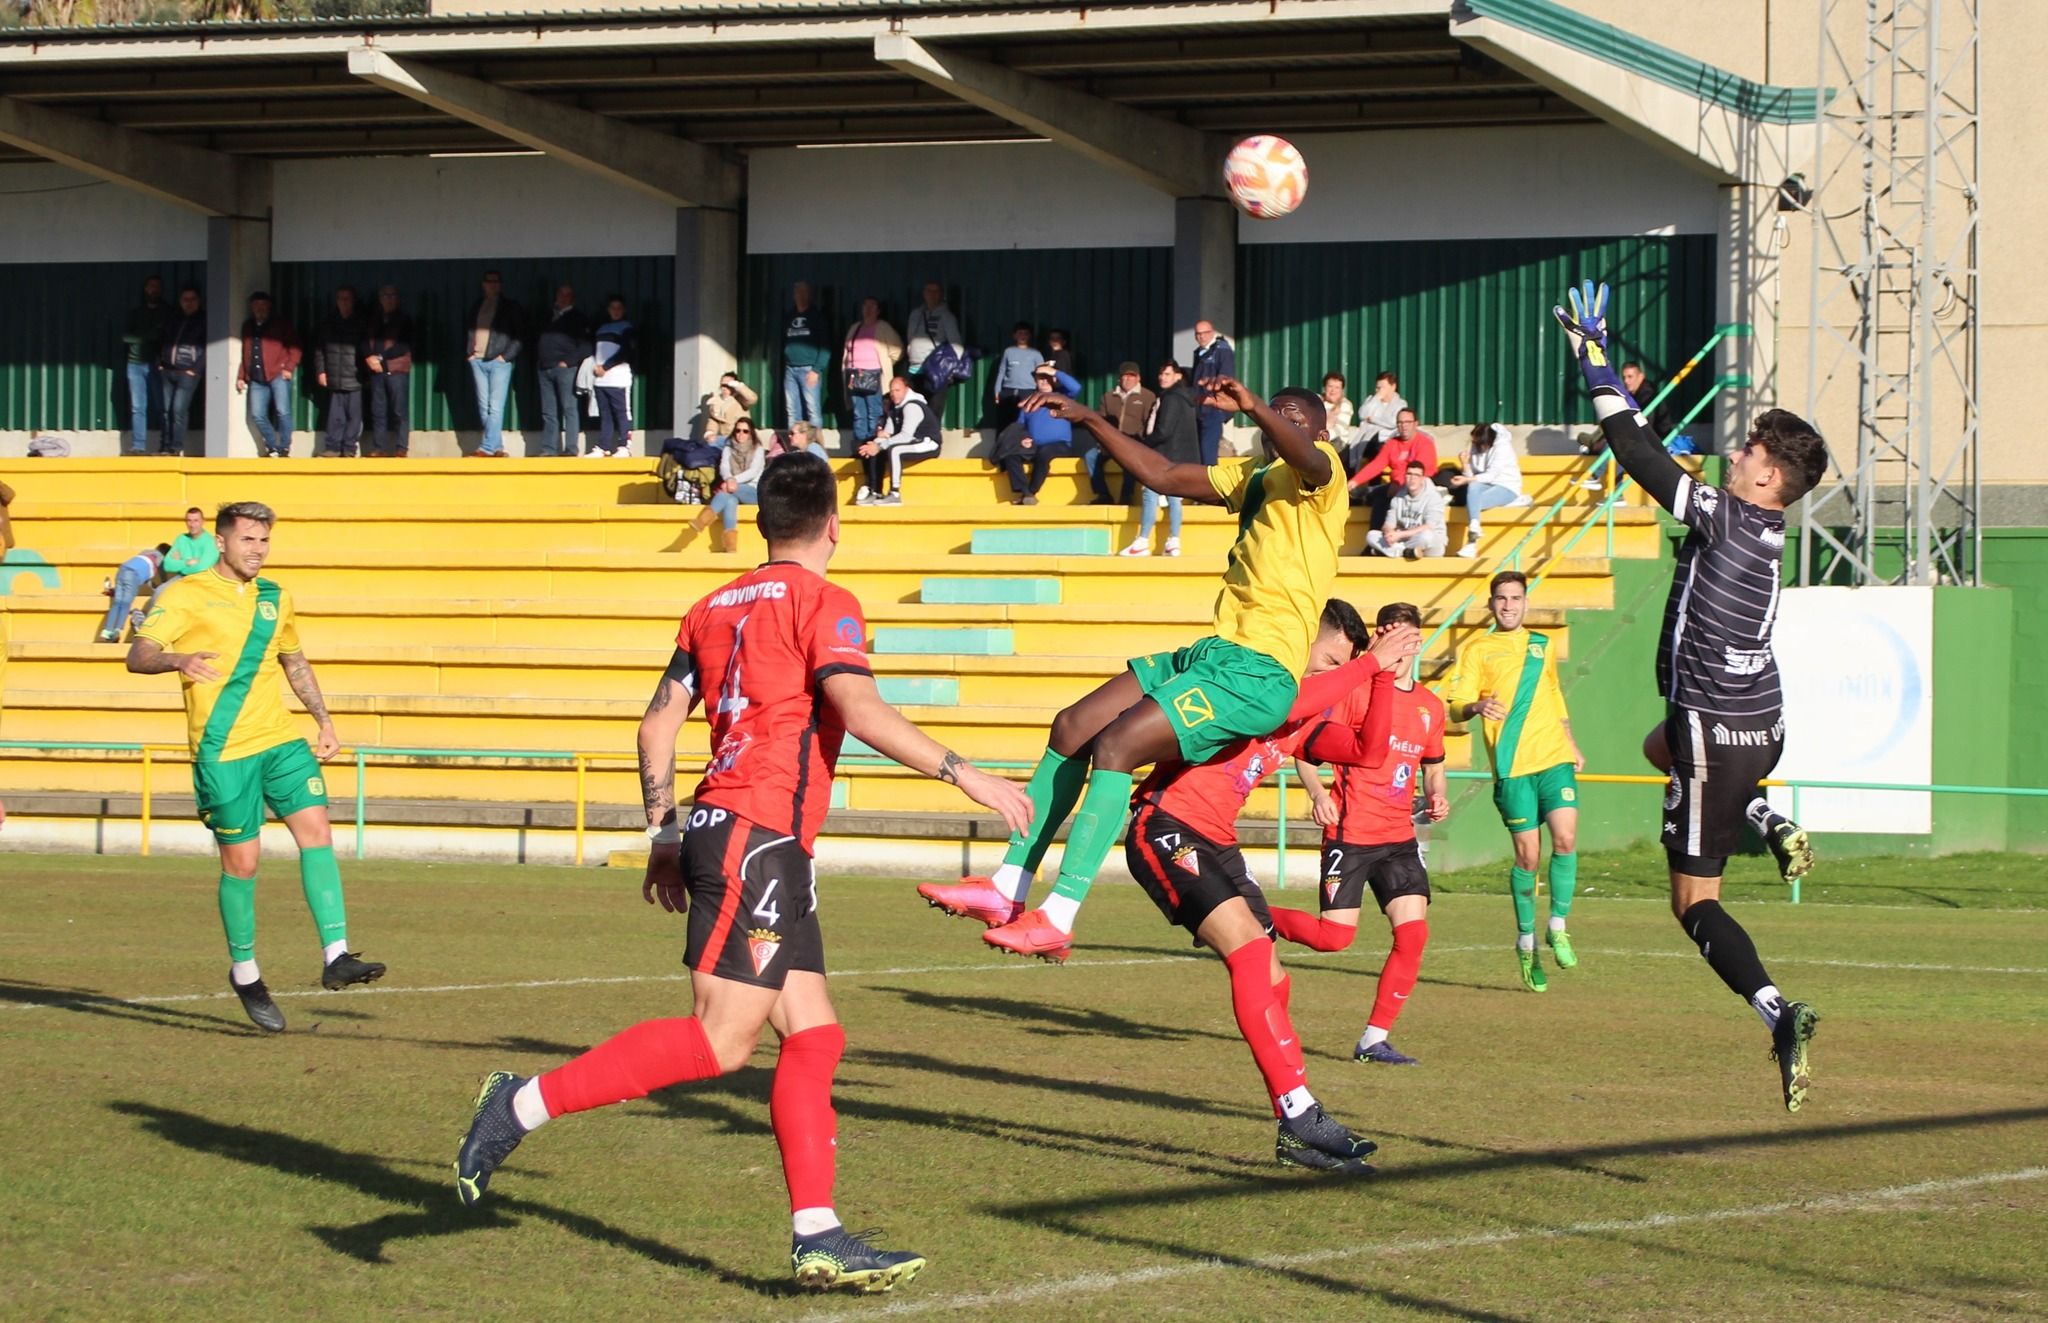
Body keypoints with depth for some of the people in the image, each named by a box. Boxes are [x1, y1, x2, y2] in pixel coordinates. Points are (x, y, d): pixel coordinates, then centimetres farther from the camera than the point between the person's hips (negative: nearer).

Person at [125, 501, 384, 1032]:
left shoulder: (274, 597, 14)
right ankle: (245, 974, 16)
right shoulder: (187, 595, -5)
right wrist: (178, 659, -37)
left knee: (316, 831, -12)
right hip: (223, 750, -5)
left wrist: (323, 720, 24)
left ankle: (336, 957, -15)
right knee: (242, 861, -1)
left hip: (280, 738, 5)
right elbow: (138, 656, -16)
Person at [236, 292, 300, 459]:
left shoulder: (280, 325, 4)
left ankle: (284, 449, -5)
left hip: (278, 376, -5)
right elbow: (245, 354, 22)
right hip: (257, 379, 5)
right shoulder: (248, 327, 18)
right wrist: (241, 376, 16)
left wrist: (289, 368, -11)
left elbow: (295, 348, 0)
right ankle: (273, 448, 8)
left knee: (282, 411, -14)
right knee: (257, 415, -4)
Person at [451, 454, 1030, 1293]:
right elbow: (859, 709, -19)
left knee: (813, 1036, 5)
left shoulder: (716, 608, 17)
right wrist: (962, 774, -17)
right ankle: (525, 1104, -11)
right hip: (758, 838, -9)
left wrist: (664, 836, 21)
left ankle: (816, 1237, -2)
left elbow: (658, 726, 16)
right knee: (720, 1040, -12)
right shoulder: (821, 603, -5)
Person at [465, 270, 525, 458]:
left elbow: (520, 335, -1)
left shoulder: (511, 308, 3)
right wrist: (468, 352, 8)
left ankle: (487, 448, -16)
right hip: (477, 361, 5)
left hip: (499, 361, -5)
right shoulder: (476, 307, 16)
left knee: (495, 407, -12)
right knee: (483, 407, 4)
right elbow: (467, 330, 22)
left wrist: (506, 356, -9)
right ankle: (497, 448, 8)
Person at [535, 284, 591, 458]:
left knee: (569, 409, -7)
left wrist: (568, 361, -12)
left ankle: (571, 448, -8)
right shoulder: (548, 316, 18)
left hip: (565, 368, -6)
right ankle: (548, 448, 6)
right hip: (546, 369, 6)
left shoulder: (578, 318, 2)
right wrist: (538, 357, 7)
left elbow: (586, 346, -5)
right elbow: (537, 341, 24)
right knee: (548, 412, 5)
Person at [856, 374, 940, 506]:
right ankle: (874, 492, -1)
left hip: (927, 444, -9)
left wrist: (880, 446, -29)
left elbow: (906, 435, -28)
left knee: (894, 449, -33)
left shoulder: (913, 406, -20)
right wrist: (876, 443, -16)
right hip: (913, 443, 9)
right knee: (874, 451, 2)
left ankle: (895, 494, -34)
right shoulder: (894, 405, 8)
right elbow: (888, 432, 6)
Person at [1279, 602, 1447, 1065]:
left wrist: (1437, 796, 3)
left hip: (1399, 837, 5)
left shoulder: (1430, 707, 11)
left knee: (1414, 932, -8)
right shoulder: (1356, 691, -7)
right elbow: (1305, 746, -8)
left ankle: (1375, 1040, -1)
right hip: (1350, 833, -5)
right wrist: (1316, 792, -24)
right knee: (1333, 937, -8)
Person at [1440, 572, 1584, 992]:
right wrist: (1477, 706, -26)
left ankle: (1557, 927, 3)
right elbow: (1455, 705, -4)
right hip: (1512, 766, -3)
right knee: (1527, 855, -3)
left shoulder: (1543, 644, 18)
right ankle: (1526, 942, 13)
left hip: (1555, 758, 3)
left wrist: (1571, 744, 27)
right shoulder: (1477, 649, 5)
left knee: (1565, 839, -13)